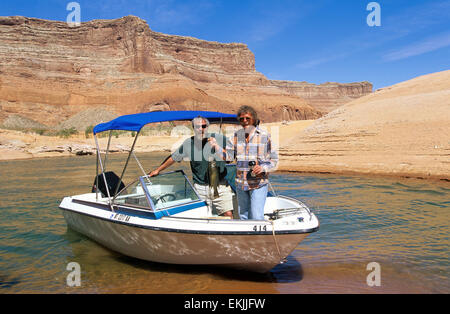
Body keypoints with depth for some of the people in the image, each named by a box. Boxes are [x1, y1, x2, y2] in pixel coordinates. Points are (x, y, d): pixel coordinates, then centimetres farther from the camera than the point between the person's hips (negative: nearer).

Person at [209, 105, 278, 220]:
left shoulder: (265, 136, -5)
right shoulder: (237, 135, 7)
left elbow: (274, 160, -3)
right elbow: (229, 155, 2)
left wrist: (263, 168, -21)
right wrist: (216, 146, -14)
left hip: (259, 184, -4)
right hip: (241, 184, 5)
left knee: (256, 217, -11)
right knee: (243, 216, 15)